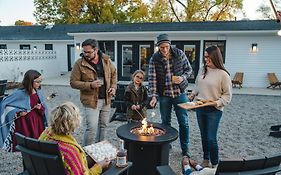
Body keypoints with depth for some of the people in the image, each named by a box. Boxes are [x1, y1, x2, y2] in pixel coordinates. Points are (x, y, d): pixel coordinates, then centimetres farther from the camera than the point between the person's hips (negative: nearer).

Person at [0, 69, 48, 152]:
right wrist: (19, 112, -15)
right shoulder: (20, 93, -16)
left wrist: (41, 108, -12)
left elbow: (44, 106, 10)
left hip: (38, 122, 5)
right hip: (25, 123, -5)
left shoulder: (38, 92, 0)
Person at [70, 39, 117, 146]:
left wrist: (113, 86, -1)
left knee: (103, 125, 17)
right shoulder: (79, 64, -11)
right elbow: (73, 82, -8)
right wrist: (90, 85, -21)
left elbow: (113, 74, 15)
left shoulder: (106, 60, 2)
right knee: (91, 127, -7)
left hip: (106, 99, 5)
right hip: (91, 100, -5)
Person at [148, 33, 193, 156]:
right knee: (165, 122, 13)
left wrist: (182, 77, -16)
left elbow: (189, 70, 5)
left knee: (184, 123, 6)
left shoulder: (179, 54, -5)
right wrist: (153, 96, -19)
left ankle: (185, 149, 22)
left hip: (179, 93, 0)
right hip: (164, 95, 0)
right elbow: (152, 78, -10)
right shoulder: (154, 59, -6)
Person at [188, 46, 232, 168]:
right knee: (204, 136, 17)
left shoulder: (223, 74, -12)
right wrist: (193, 95, 2)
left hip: (214, 110, -5)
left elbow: (227, 94, -8)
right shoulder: (202, 70, 4)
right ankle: (206, 159, 35)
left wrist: (217, 103, -21)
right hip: (200, 108, 5)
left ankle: (215, 164, 19)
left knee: (211, 139, -2)